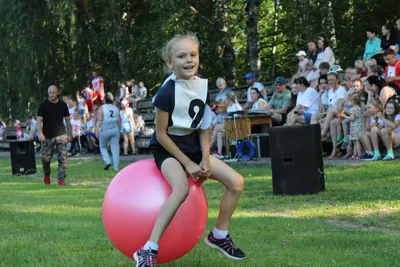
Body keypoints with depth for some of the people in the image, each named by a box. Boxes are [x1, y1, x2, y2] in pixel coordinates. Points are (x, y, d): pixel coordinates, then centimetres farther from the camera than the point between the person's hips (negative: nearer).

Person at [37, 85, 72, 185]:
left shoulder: (63, 105, 5)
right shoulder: (43, 105, -1)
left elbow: (67, 120, 13)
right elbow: (39, 120, -6)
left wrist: (69, 134, 10)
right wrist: (40, 133, -21)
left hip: (61, 135, 1)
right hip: (47, 137, -1)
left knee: (62, 158, -8)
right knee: (45, 158, 4)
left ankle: (62, 179, -4)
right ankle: (47, 175, 32)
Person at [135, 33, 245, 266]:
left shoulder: (203, 87, -1)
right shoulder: (167, 93, -21)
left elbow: (203, 128, 7)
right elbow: (161, 135, -17)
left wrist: (205, 159, -6)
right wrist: (187, 163, -16)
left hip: (194, 148, 7)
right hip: (168, 149, -7)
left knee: (236, 181, -7)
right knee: (182, 188, -36)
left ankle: (219, 235, 13)